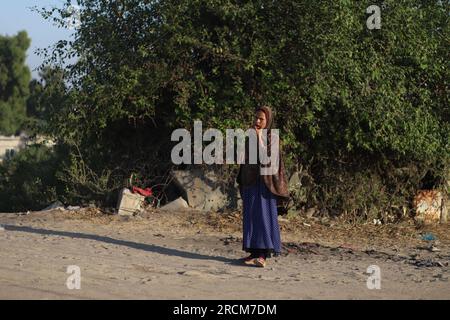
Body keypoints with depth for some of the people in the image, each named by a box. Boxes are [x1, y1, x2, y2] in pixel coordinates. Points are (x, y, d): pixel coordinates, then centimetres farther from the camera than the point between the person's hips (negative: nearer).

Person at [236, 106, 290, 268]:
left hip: (264, 181, -6)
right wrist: (241, 182, 14)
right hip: (250, 181, 6)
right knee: (250, 216, 4)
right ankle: (254, 251, 7)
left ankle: (263, 255, -15)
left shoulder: (273, 138, -4)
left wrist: (260, 137, -18)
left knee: (264, 214, -10)